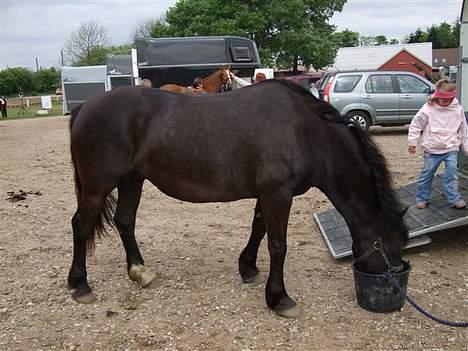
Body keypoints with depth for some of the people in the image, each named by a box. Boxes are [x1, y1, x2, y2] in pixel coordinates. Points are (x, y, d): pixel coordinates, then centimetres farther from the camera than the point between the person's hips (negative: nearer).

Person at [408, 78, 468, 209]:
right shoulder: (428, 108, -10)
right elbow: (416, 125, -2)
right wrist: (412, 142, -3)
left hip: (451, 149, 1)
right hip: (432, 149, -1)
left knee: (452, 172, -10)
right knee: (426, 174, 6)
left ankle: (454, 199, 0)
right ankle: (422, 198, 20)